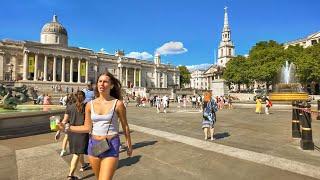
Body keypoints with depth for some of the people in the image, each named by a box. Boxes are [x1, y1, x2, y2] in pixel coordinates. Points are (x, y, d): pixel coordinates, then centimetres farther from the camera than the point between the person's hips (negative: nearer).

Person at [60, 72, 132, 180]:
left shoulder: (118, 104, -10)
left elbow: (125, 126, 0)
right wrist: (66, 128, -3)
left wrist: (129, 145, 8)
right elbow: (87, 128, 6)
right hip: (93, 145, 4)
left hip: (111, 146, -4)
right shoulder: (90, 105, 0)